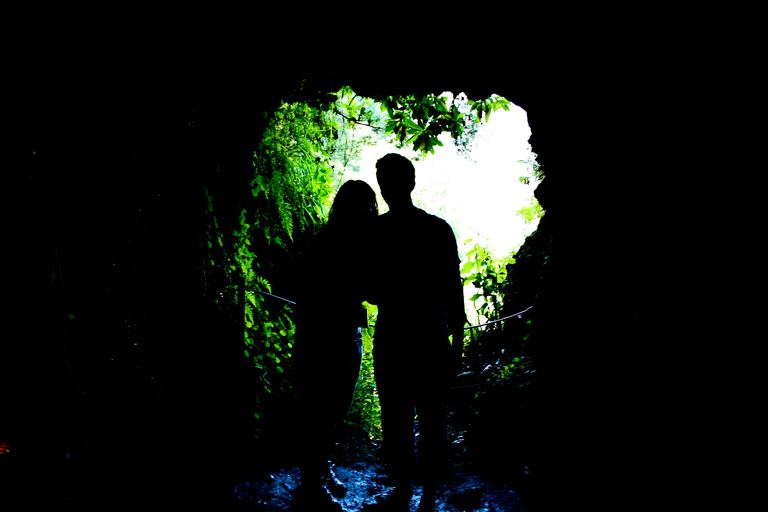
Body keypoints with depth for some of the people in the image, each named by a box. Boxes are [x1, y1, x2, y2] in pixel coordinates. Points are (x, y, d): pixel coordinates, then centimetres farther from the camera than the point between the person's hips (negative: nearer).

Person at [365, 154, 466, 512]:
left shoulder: (437, 230, -3)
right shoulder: (376, 231, 6)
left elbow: (452, 291, -1)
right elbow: (370, 289, 12)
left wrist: (457, 344, -3)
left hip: (431, 340, -3)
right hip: (390, 339, 3)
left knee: (431, 421, 5)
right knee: (394, 419, 12)